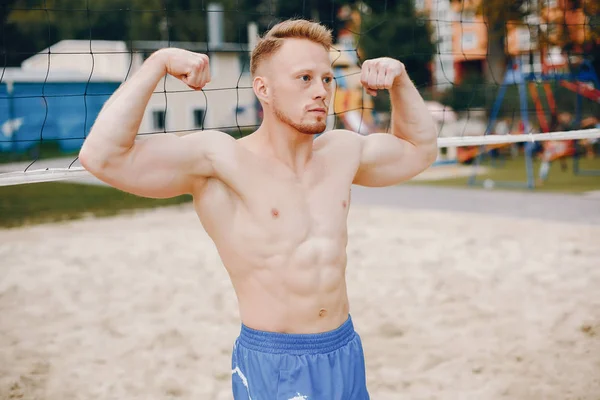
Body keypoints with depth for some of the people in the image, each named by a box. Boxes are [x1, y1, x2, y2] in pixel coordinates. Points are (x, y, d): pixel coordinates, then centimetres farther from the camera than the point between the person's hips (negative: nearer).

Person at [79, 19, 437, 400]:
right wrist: (159, 62, -24)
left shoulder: (343, 150, 3)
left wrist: (400, 79, 8)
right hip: (272, 364, -5)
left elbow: (420, 150, 22)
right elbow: (102, 157, -27)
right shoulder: (219, 158, -16)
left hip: (346, 354, 6)